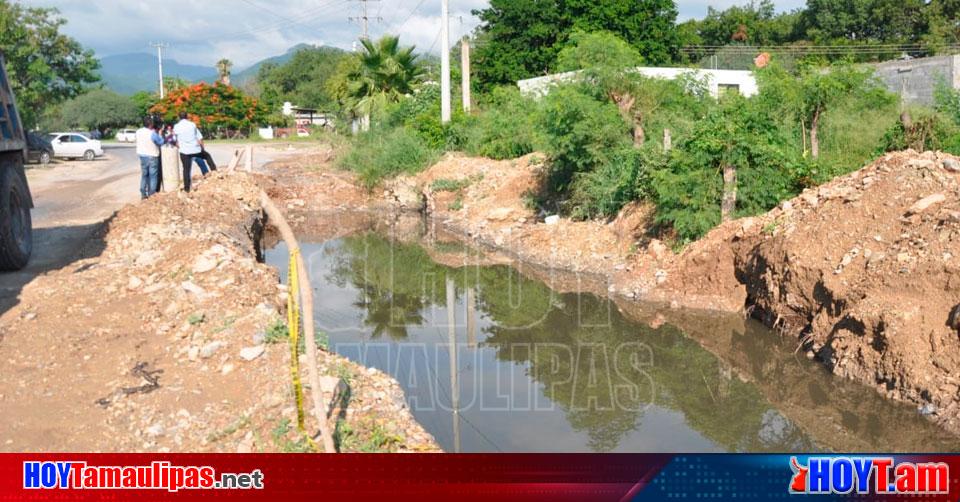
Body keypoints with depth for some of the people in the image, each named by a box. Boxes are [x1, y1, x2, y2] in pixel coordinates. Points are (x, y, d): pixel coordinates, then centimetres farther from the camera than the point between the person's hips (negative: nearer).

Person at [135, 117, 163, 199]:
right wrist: (159, 134, 4)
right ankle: (151, 194, 4)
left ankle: (143, 193, 16)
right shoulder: (152, 134, -21)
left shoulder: (138, 132, -1)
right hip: (152, 156, -6)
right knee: (153, 176, 3)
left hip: (142, 156, 6)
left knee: (144, 175, 15)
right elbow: (161, 142, -8)